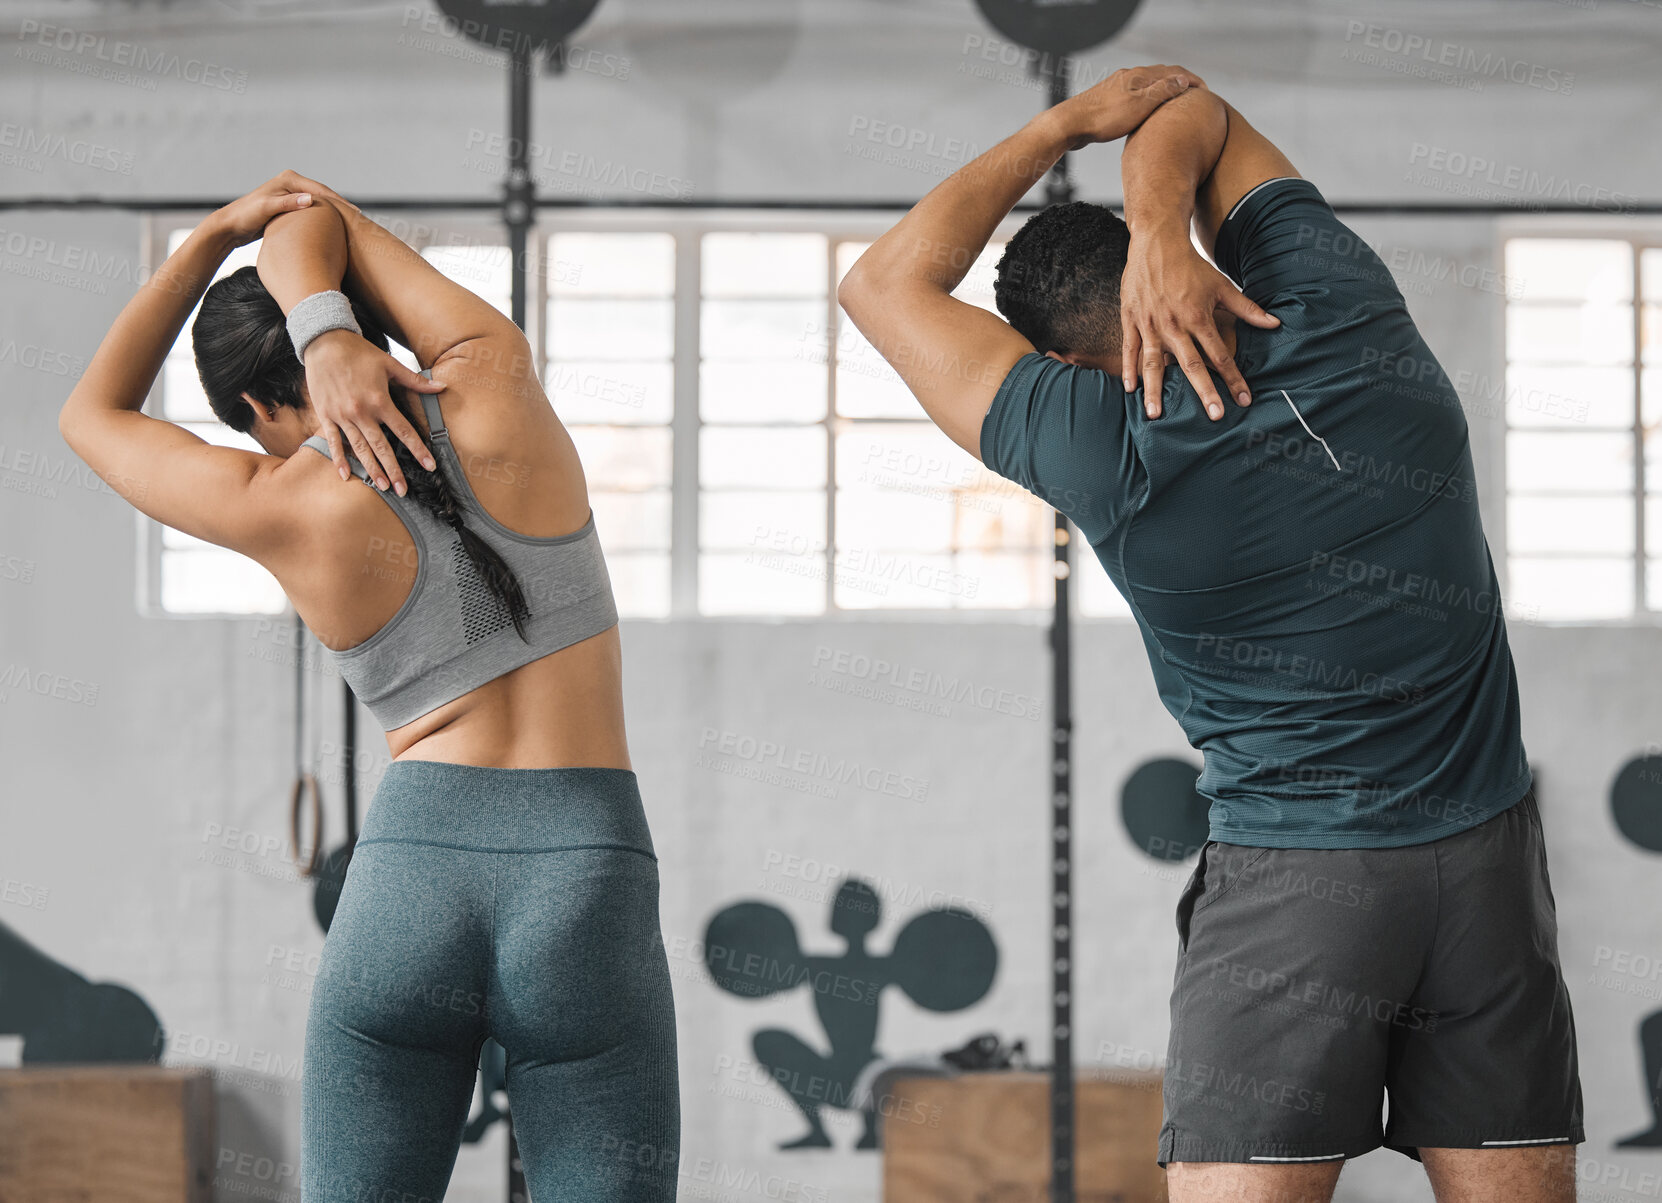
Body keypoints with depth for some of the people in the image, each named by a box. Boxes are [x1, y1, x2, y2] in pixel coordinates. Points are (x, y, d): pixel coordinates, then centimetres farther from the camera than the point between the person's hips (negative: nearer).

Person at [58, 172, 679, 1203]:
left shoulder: (285, 510, 2)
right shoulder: (496, 385, 2)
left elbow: (94, 415, 22)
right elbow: (315, 223, 18)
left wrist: (213, 237, 24)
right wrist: (331, 332, -1)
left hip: (407, 878, 0)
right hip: (589, 883, 0)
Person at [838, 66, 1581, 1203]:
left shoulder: (1111, 458, -11)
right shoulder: (1345, 305, 0)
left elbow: (889, 279, 0)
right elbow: (1191, 108, 14)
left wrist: (1069, 121, 6)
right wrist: (1162, 225, -6)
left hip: (1292, 884, -4)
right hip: (1489, 856, 4)